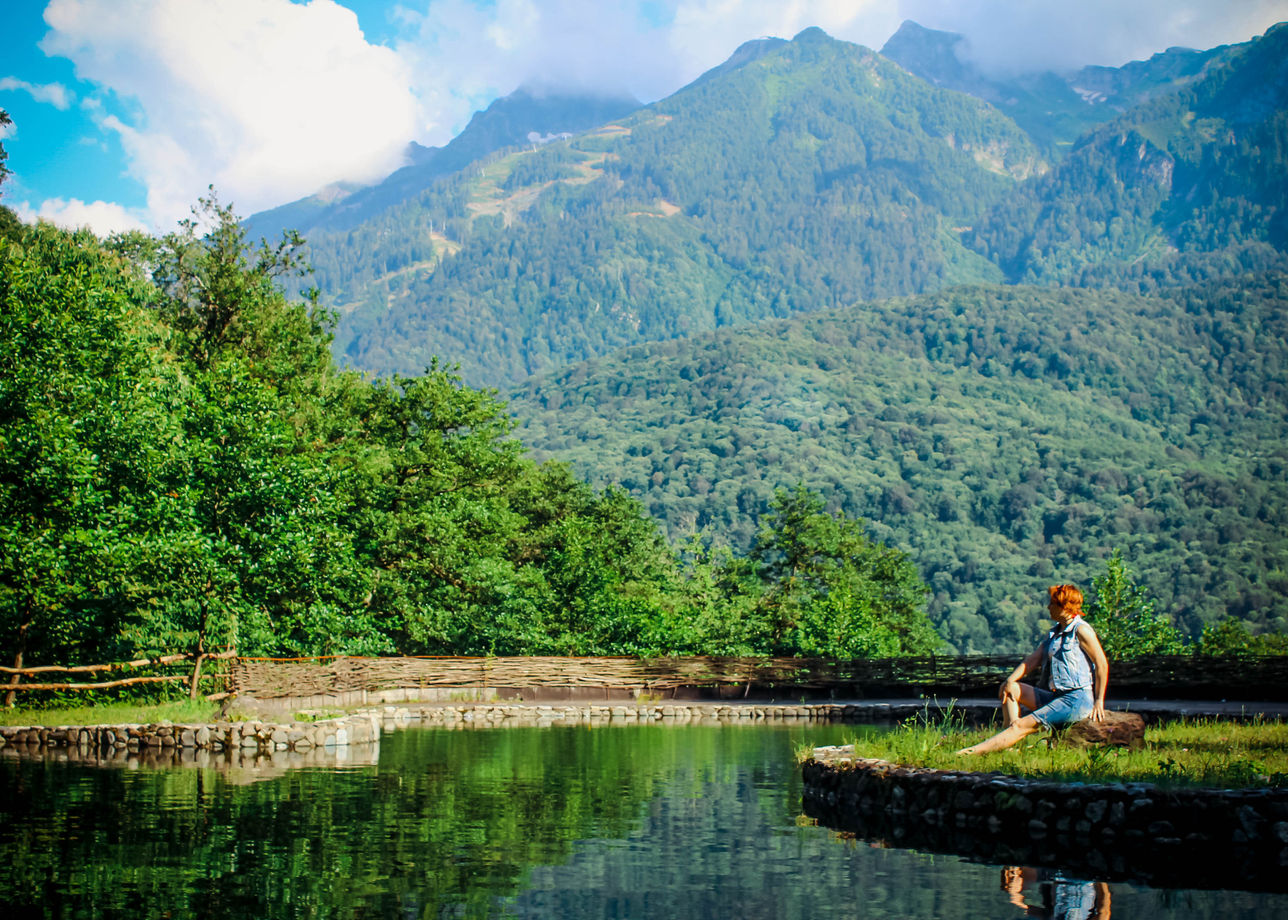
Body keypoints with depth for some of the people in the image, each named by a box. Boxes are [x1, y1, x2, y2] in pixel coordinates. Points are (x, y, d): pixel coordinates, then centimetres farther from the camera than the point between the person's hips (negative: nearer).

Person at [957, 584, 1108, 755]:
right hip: (1056, 696, 10)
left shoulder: (1081, 630, -10)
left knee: (1023, 725, -17)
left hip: (1078, 698, -10)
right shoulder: (1053, 634, 17)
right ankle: (1012, 743, -5)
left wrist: (1099, 701, -13)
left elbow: (1102, 664, -12)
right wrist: (1011, 680, -2)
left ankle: (975, 751, -23)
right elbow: (1033, 660, 12)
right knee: (1011, 690, 7)